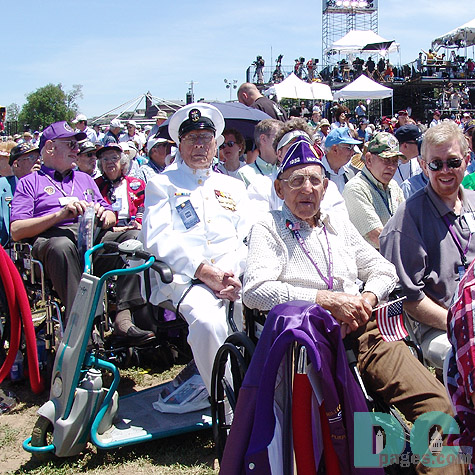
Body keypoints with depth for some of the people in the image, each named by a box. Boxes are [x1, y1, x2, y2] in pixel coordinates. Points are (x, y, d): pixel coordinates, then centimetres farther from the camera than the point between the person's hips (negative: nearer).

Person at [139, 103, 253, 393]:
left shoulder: (233, 186, 27)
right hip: (184, 277, -3)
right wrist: (205, 272, -13)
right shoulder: (162, 184, 16)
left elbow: (251, 238, 14)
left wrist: (232, 272, -9)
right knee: (207, 322, -35)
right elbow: (157, 240, 0)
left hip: (236, 274, 3)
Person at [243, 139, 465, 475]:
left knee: (435, 402, -19)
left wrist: (367, 298, 3)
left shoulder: (339, 225, 26)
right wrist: (328, 300, -10)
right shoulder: (268, 229, 10)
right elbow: (255, 290, -6)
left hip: (361, 328, 5)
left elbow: (383, 269, 27)